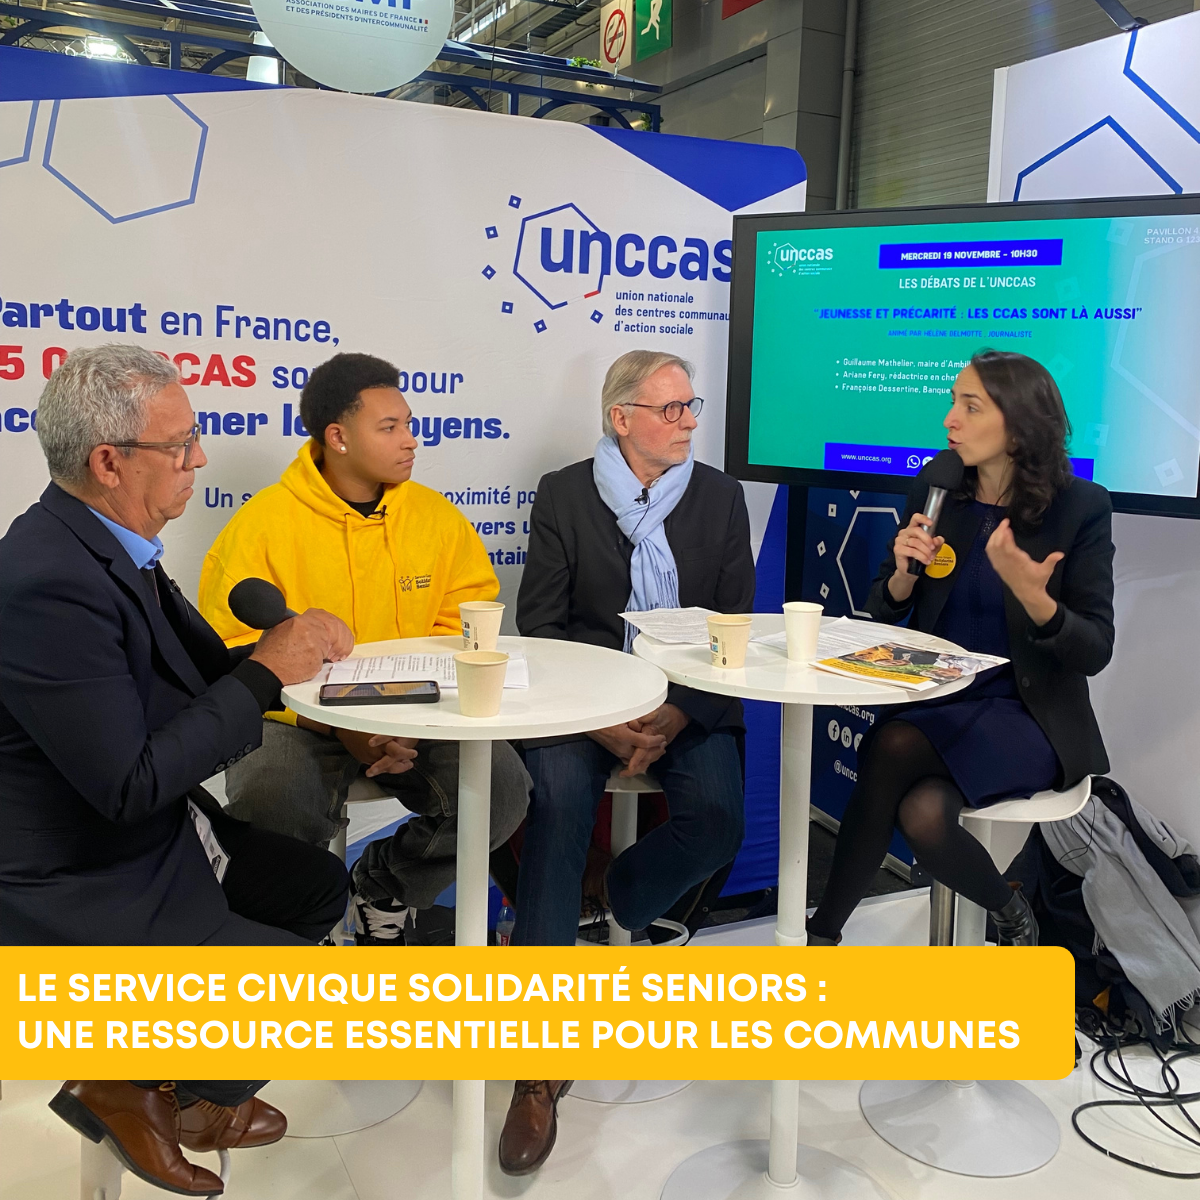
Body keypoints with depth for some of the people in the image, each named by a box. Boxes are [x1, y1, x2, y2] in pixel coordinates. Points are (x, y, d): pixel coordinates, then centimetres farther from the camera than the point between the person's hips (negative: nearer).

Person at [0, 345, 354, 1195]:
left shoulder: (112, 546, 1)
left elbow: (201, 676, 9)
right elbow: (130, 785, -29)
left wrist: (287, 644, -9)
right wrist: (266, 673, -23)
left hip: (163, 836, 10)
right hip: (84, 891, -9)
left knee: (319, 888, 17)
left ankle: (184, 1070, 26)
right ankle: (125, 1086, 16)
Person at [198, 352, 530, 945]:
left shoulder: (435, 515, 4)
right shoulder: (261, 524, -6)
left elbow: (464, 626, 4)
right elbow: (234, 656, -8)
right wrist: (340, 726, -18)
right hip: (299, 719, -3)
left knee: (503, 790, -20)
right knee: (269, 806, -33)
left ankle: (385, 880, 10)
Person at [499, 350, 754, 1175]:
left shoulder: (721, 497, 8)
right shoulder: (563, 494, 4)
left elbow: (734, 626, 4)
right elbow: (539, 625, -1)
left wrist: (673, 718, -12)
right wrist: (602, 718, -15)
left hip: (691, 704, 2)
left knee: (717, 819, -26)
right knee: (558, 802, -30)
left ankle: (618, 911, 8)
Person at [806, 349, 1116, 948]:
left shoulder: (1081, 508, -6)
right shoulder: (933, 492, 4)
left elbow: (1095, 651, -8)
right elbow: (884, 613, 10)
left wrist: (1033, 596, -27)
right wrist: (903, 571, -13)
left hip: (1028, 715, -3)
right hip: (935, 700, 3)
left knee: (892, 749, -30)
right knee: (923, 812, -29)